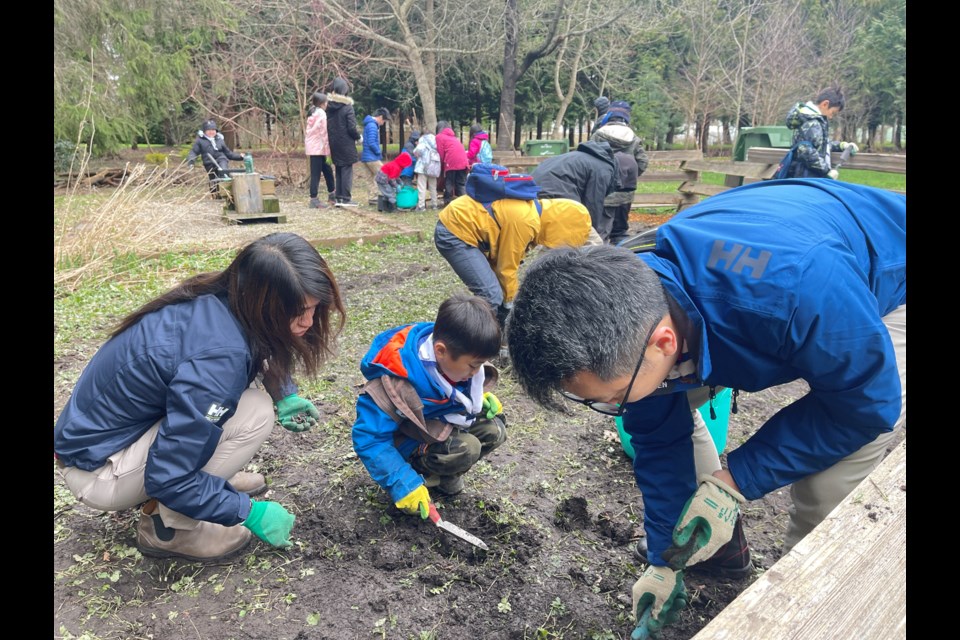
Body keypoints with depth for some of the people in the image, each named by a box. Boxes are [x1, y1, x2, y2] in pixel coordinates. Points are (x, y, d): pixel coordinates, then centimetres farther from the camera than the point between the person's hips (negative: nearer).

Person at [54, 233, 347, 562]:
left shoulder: (220, 295, -11)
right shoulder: (218, 355, -34)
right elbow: (167, 478, -27)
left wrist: (284, 394, 0)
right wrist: (250, 512, -16)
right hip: (98, 472, -8)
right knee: (253, 413, -22)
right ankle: (166, 527, -5)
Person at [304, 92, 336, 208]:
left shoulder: (312, 113, 16)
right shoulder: (321, 113, -11)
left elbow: (308, 132, 16)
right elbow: (324, 132, -14)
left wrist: (306, 144, 16)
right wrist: (327, 149, -12)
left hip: (312, 146, 9)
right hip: (318, 147, -9)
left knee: (327, 170, 17)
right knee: (316, 173, -7)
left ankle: (332, 194, 26)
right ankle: (314, 200, -6)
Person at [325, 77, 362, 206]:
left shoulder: (329, 107, 3)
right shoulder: (348, 107, -13)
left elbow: (327, 126, 7)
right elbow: (352, 128, -14)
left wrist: (332, 137, 16)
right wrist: (358, 137, 3)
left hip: (334, 143, 6)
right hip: (346, 144, -6)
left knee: (338, 170, 13)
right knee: (347, 170, -1)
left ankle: (338, 198, 14)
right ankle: (346, 199, -2)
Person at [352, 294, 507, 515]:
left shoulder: (451, 358, -15)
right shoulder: (398, 381, -36)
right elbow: (368, 439, -30)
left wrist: (481, 395, -10)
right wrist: (404, 486, -33)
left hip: (442, 424, 8)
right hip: (408, 441, -7)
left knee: (494, 428, -13)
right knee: (465, 449, -30)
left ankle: (442, 476, 3)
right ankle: (418, 472, -4)